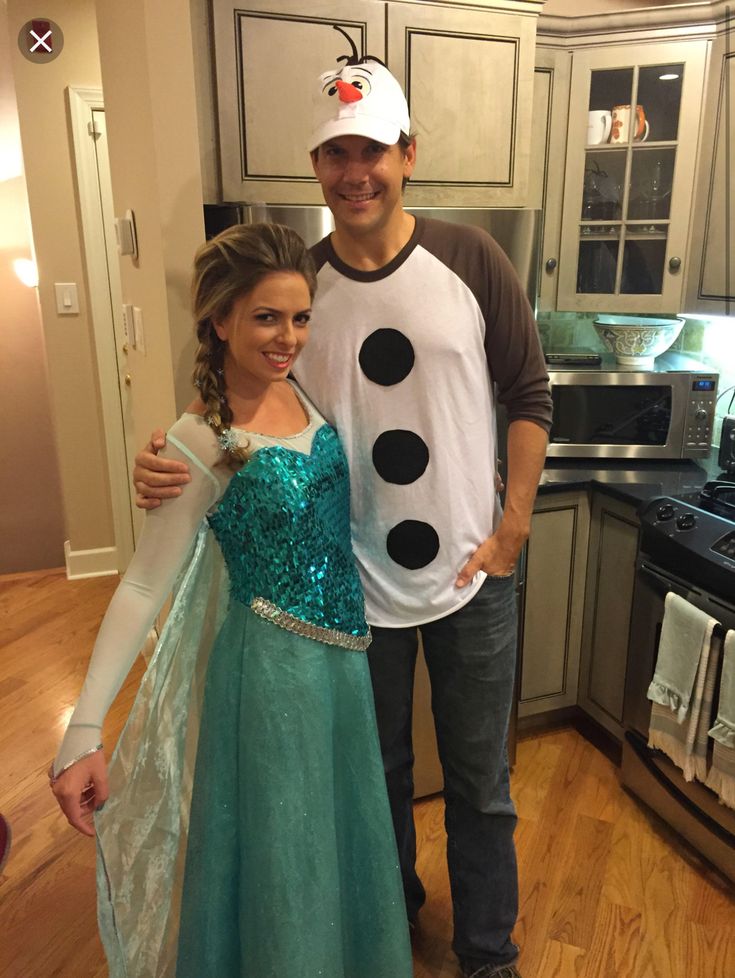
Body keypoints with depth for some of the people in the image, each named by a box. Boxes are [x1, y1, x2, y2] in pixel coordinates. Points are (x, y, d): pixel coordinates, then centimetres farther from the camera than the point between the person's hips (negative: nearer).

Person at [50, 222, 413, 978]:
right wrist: (83, 732, -21)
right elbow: (143, 585, -17)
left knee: (337, 837, 26)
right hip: (272, 665, -7)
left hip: (342, 655, 7)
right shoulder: (201, 442, -20)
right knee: (275, 851, 12)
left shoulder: (307, 393, -2)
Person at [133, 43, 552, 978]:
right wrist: (171, 463, -20)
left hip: (473, 579, 0)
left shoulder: (470, 260, -6)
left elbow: (529, 395, -1)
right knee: (377, 773, 22)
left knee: (480, 785, 15)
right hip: (357, 583, 1)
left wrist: (514, 524, -6)